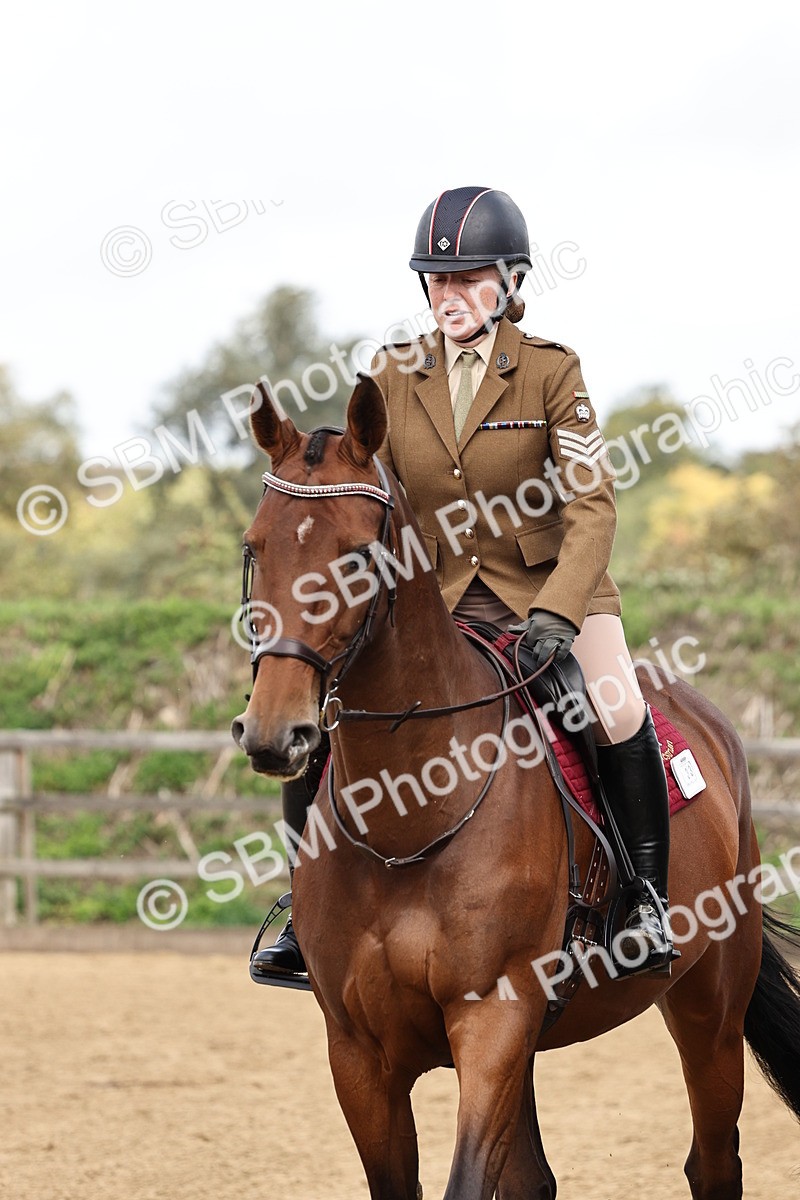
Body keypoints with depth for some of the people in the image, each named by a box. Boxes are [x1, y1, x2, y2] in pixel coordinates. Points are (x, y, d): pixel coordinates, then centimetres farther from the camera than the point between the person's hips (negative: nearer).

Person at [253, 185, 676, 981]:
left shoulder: (551, 372, -8)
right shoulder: (393, 378, 1)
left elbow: (591, 506, -14)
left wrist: (557, 613, -29)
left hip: (548, 588, -3)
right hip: (432, 600, 3)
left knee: (616, 713, -29)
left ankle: (647, 904, -10)